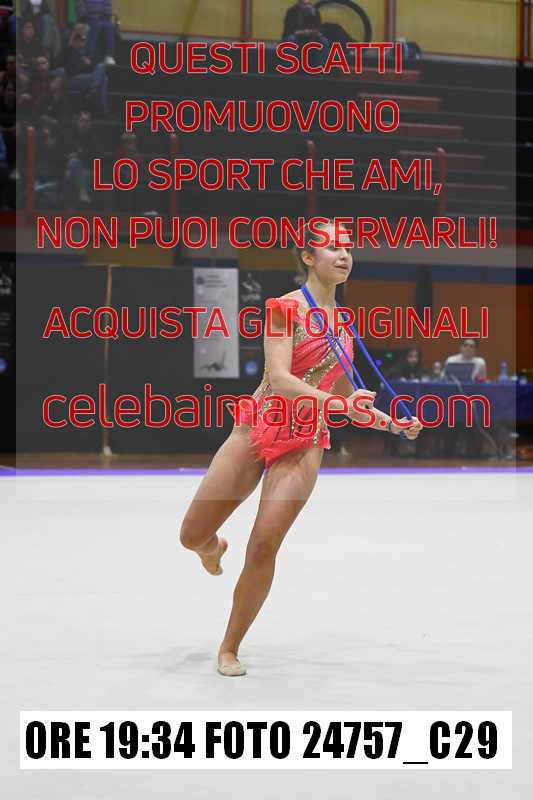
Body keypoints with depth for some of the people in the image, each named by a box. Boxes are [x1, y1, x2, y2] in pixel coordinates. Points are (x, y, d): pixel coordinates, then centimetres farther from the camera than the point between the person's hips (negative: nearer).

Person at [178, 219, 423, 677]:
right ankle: (214, 548, 42)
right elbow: (279, 379, -21)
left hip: (304, 445, 3)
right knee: (192, 536, 2)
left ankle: (230, 648, 9)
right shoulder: (285, 307, -8)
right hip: (256, 430, -3)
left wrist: (394, 423, 5)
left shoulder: (345, 324, 9)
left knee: (263, 549, -8)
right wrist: (338, 401, -33)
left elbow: (345, 400, 18)